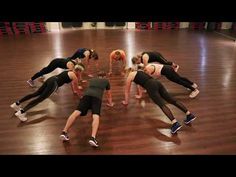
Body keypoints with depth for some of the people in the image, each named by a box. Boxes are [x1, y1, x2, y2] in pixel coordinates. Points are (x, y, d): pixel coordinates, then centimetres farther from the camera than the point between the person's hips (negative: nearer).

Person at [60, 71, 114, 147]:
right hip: (97, 97, -3)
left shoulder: (92, 80, 40)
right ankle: (93, 138, -41)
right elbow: (109, 94, 45)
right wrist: (110, 103, 62)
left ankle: (64, 132, -27)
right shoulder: (106, 81, 33)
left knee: (76, 113, -14)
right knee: (96, 117, -20)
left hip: (87, 95, 3)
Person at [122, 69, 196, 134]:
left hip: (151, 86, -8)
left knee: (162, 105, -21)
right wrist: (140, 95, 65)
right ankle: (189, 115, -5)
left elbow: (127, 91, 22)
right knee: (172, 100, 1)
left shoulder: (129, 76, 13)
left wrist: (126, 102, 37)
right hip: (156, 83, 8)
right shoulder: (139, 71, 36)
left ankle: (175, 123, -35)